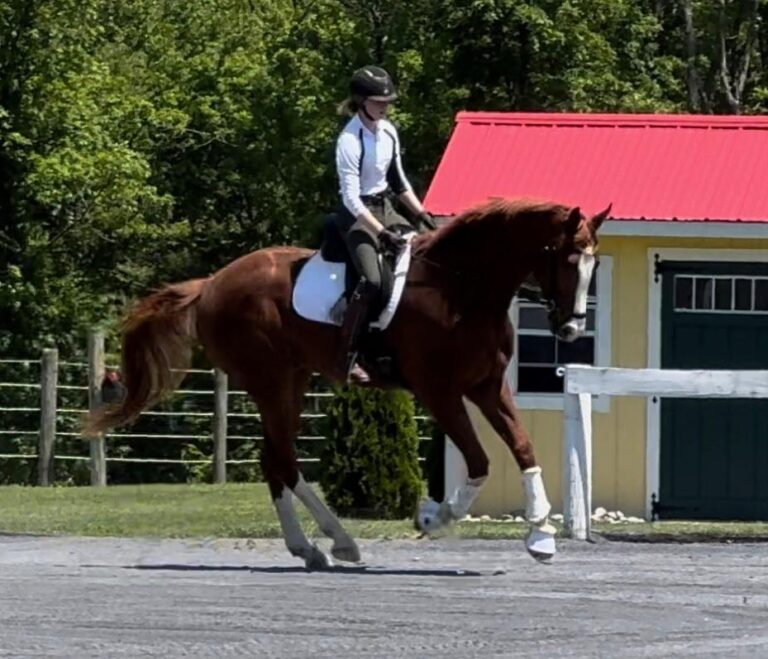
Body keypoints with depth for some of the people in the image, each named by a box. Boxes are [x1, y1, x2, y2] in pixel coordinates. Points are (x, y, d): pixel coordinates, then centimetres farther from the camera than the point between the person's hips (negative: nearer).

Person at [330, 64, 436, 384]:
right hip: (358, 215, -9)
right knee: (372, 280, -27)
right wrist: (381, 233, -28)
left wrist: (422, 214, 10)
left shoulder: (388, 132, 5)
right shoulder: (350, 141, -19)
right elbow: (351, 197, -22)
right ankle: (347, 358, -23)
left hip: (385, 208, 9)